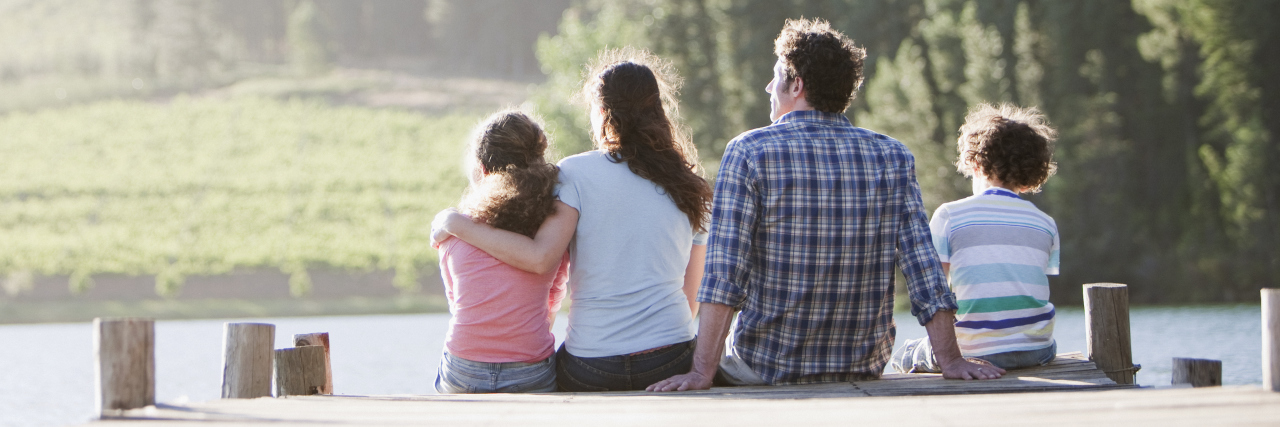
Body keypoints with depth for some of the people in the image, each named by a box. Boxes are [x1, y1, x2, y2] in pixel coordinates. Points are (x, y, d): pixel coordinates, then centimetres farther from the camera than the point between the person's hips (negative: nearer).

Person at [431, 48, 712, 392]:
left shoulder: (578, 173, -3)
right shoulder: (688, 187, 8)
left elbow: (539, 256, -16)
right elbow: (690, 300, 12)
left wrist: (455, 224, -5)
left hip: (590, 372, -2)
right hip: (671, 363, 2)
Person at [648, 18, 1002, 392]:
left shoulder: (749, 153, -11)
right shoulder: (893, 158, -1)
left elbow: (724, 275, -18)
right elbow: (923, 265, -6)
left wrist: (701, 373, -22)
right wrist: (951, 361, -5)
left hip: (768, 370, -3)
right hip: (865, 370, 3)